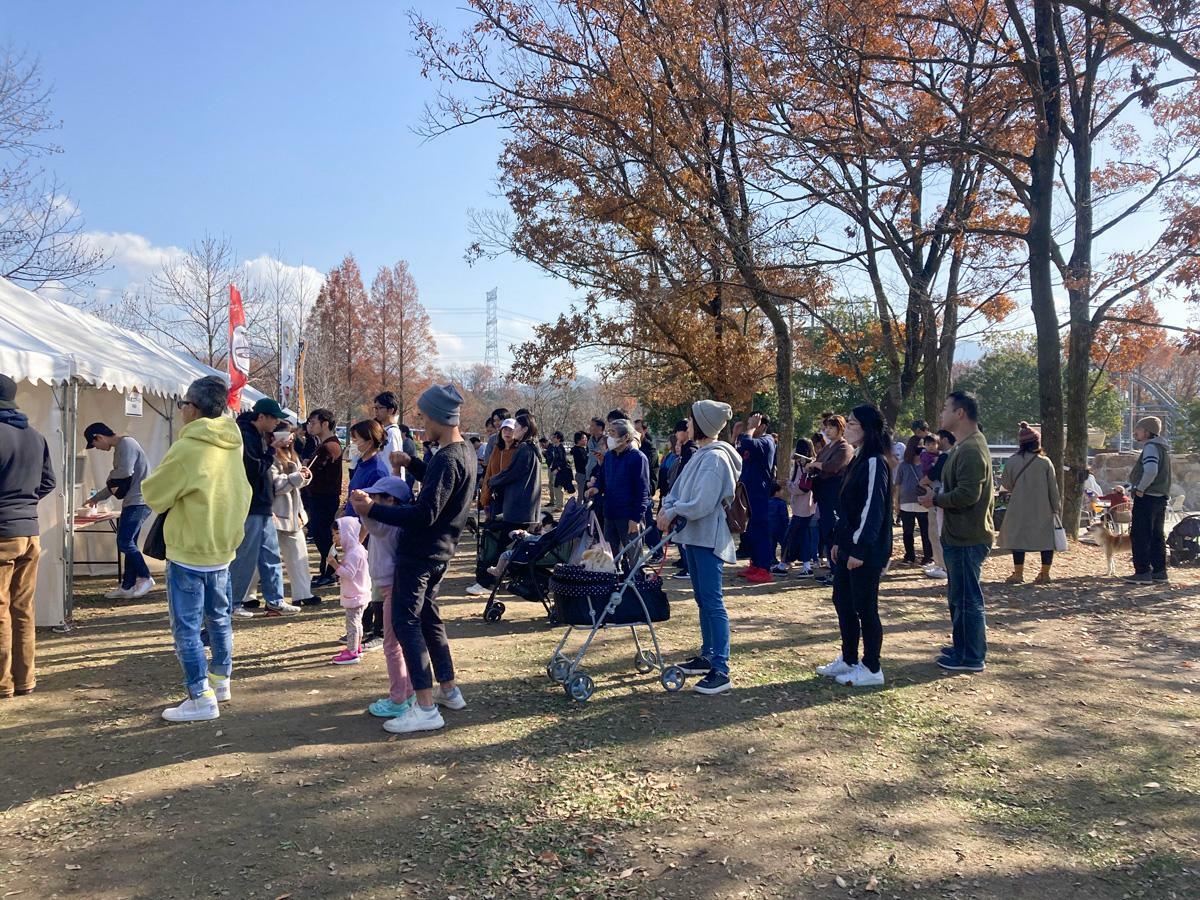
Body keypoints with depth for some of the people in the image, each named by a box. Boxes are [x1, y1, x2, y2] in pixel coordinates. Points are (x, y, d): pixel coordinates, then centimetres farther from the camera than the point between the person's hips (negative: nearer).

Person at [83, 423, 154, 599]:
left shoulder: (126, 443, -10)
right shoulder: (119, 448, 20)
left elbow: (126, 472, -23)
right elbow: (117, 480, 28)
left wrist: (110, 479, -1)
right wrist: (96, 498, 33)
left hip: (138, 501, -10)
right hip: (132, 502, 10)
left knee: (124, 543, -10)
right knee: (128, 544, 9)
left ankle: (145, 578, -1)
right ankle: (128, 586, 12)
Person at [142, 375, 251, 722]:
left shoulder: (186, 449, -20)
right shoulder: (233, 446, 3)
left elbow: (153, 495, -10)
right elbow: (243, 494, 12)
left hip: (188, 552, -8)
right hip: (222, 548, 8)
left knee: (186, 627, 1)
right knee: (219, 618, 19)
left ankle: (201, 698, 2)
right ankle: (221, 680, 31)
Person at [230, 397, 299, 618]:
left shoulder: (258, 436, 15)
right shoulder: (245, 436, -14)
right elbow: (257, 469, -19)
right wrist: (273, 448, -13)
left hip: (262, 508, 9)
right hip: (250, 508, -9)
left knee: (271, 556, 10)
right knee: (245, 557, -1)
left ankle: (275, 601, 15)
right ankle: (234, 602, 10)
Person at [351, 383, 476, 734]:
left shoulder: (446, 460, -23)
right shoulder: (465, 452, 8)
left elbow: (424, 514, -28)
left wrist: (373, 510, -25)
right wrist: (411, 463, 17)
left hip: (420, 553, -10)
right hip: (440, 550, 10)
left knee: (406, 621, -6)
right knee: (428, 616, 20)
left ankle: (426, 708, -7)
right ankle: (449, 690, 28)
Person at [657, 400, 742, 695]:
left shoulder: (716, 458, -17)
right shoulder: (700, 454, 13)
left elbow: (702, 504, -23)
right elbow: (680, 488, 14)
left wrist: (672, 514, -13)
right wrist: (667, 507, -5)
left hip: (709, 538, -10)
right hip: (695, 536, 10)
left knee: (712, 602, -9)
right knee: (703, 600, 17)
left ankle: (721, 672, -7)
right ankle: (707, 656, 28)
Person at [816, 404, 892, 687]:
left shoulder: (874, 463, -16)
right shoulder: (858, 460, 13)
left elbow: (873, 508, -20)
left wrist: (859, 549, -21)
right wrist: (839, 540, 16)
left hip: (866, 551, -10)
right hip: (849, 546, 10)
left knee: (864, 606, 0)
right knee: (842, 601, 15)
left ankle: (871, 669, 11)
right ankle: (848, 659, 26)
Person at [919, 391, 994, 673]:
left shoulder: (971, 450, -20)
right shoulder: (966, 446, 15)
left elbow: (967, 494, -27)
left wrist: (936, 500, -14)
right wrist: (937, 496, 9)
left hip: (967, 538, -11)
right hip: (960, 535, 11)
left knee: (967, 598, -2)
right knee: (959, 596, 20)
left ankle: (973, 657, 7)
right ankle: (963, 646, 31)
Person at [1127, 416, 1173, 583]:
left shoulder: (1151, 446, -14)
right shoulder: (1163, 447, 17)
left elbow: (1151, 471, -28)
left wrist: (1140, 489, -18)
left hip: (1147, 498, -10)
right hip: (1160, 498, 10)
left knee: (1140, 536, -6)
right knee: (1157, 536, 14)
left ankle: (1142, 572, -6)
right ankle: (1159, 571, 18)